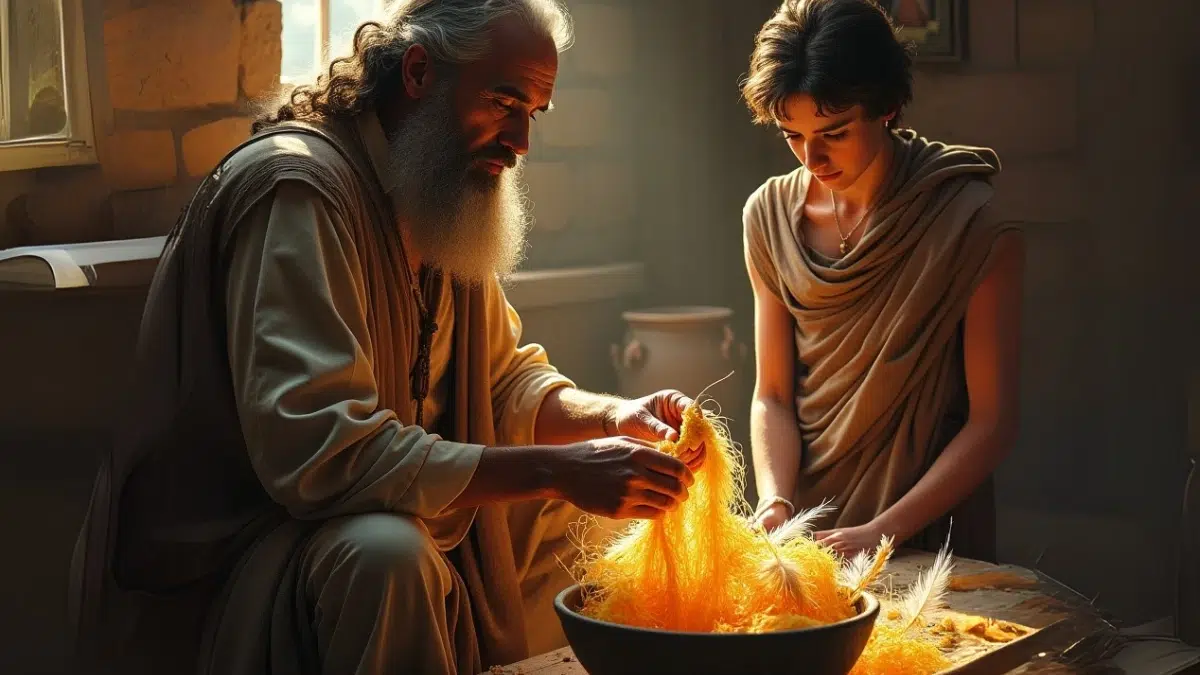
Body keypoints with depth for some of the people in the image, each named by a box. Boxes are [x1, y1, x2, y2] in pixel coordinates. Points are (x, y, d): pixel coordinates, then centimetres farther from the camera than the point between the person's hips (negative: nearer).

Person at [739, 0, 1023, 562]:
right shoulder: (772, 214, 0)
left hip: (927, 531, -3)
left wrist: (883, 531, -18)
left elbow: (992, 421, -11)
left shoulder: (971, 221, -13)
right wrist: (775, 502, -14)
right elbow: (773, 394, 3)